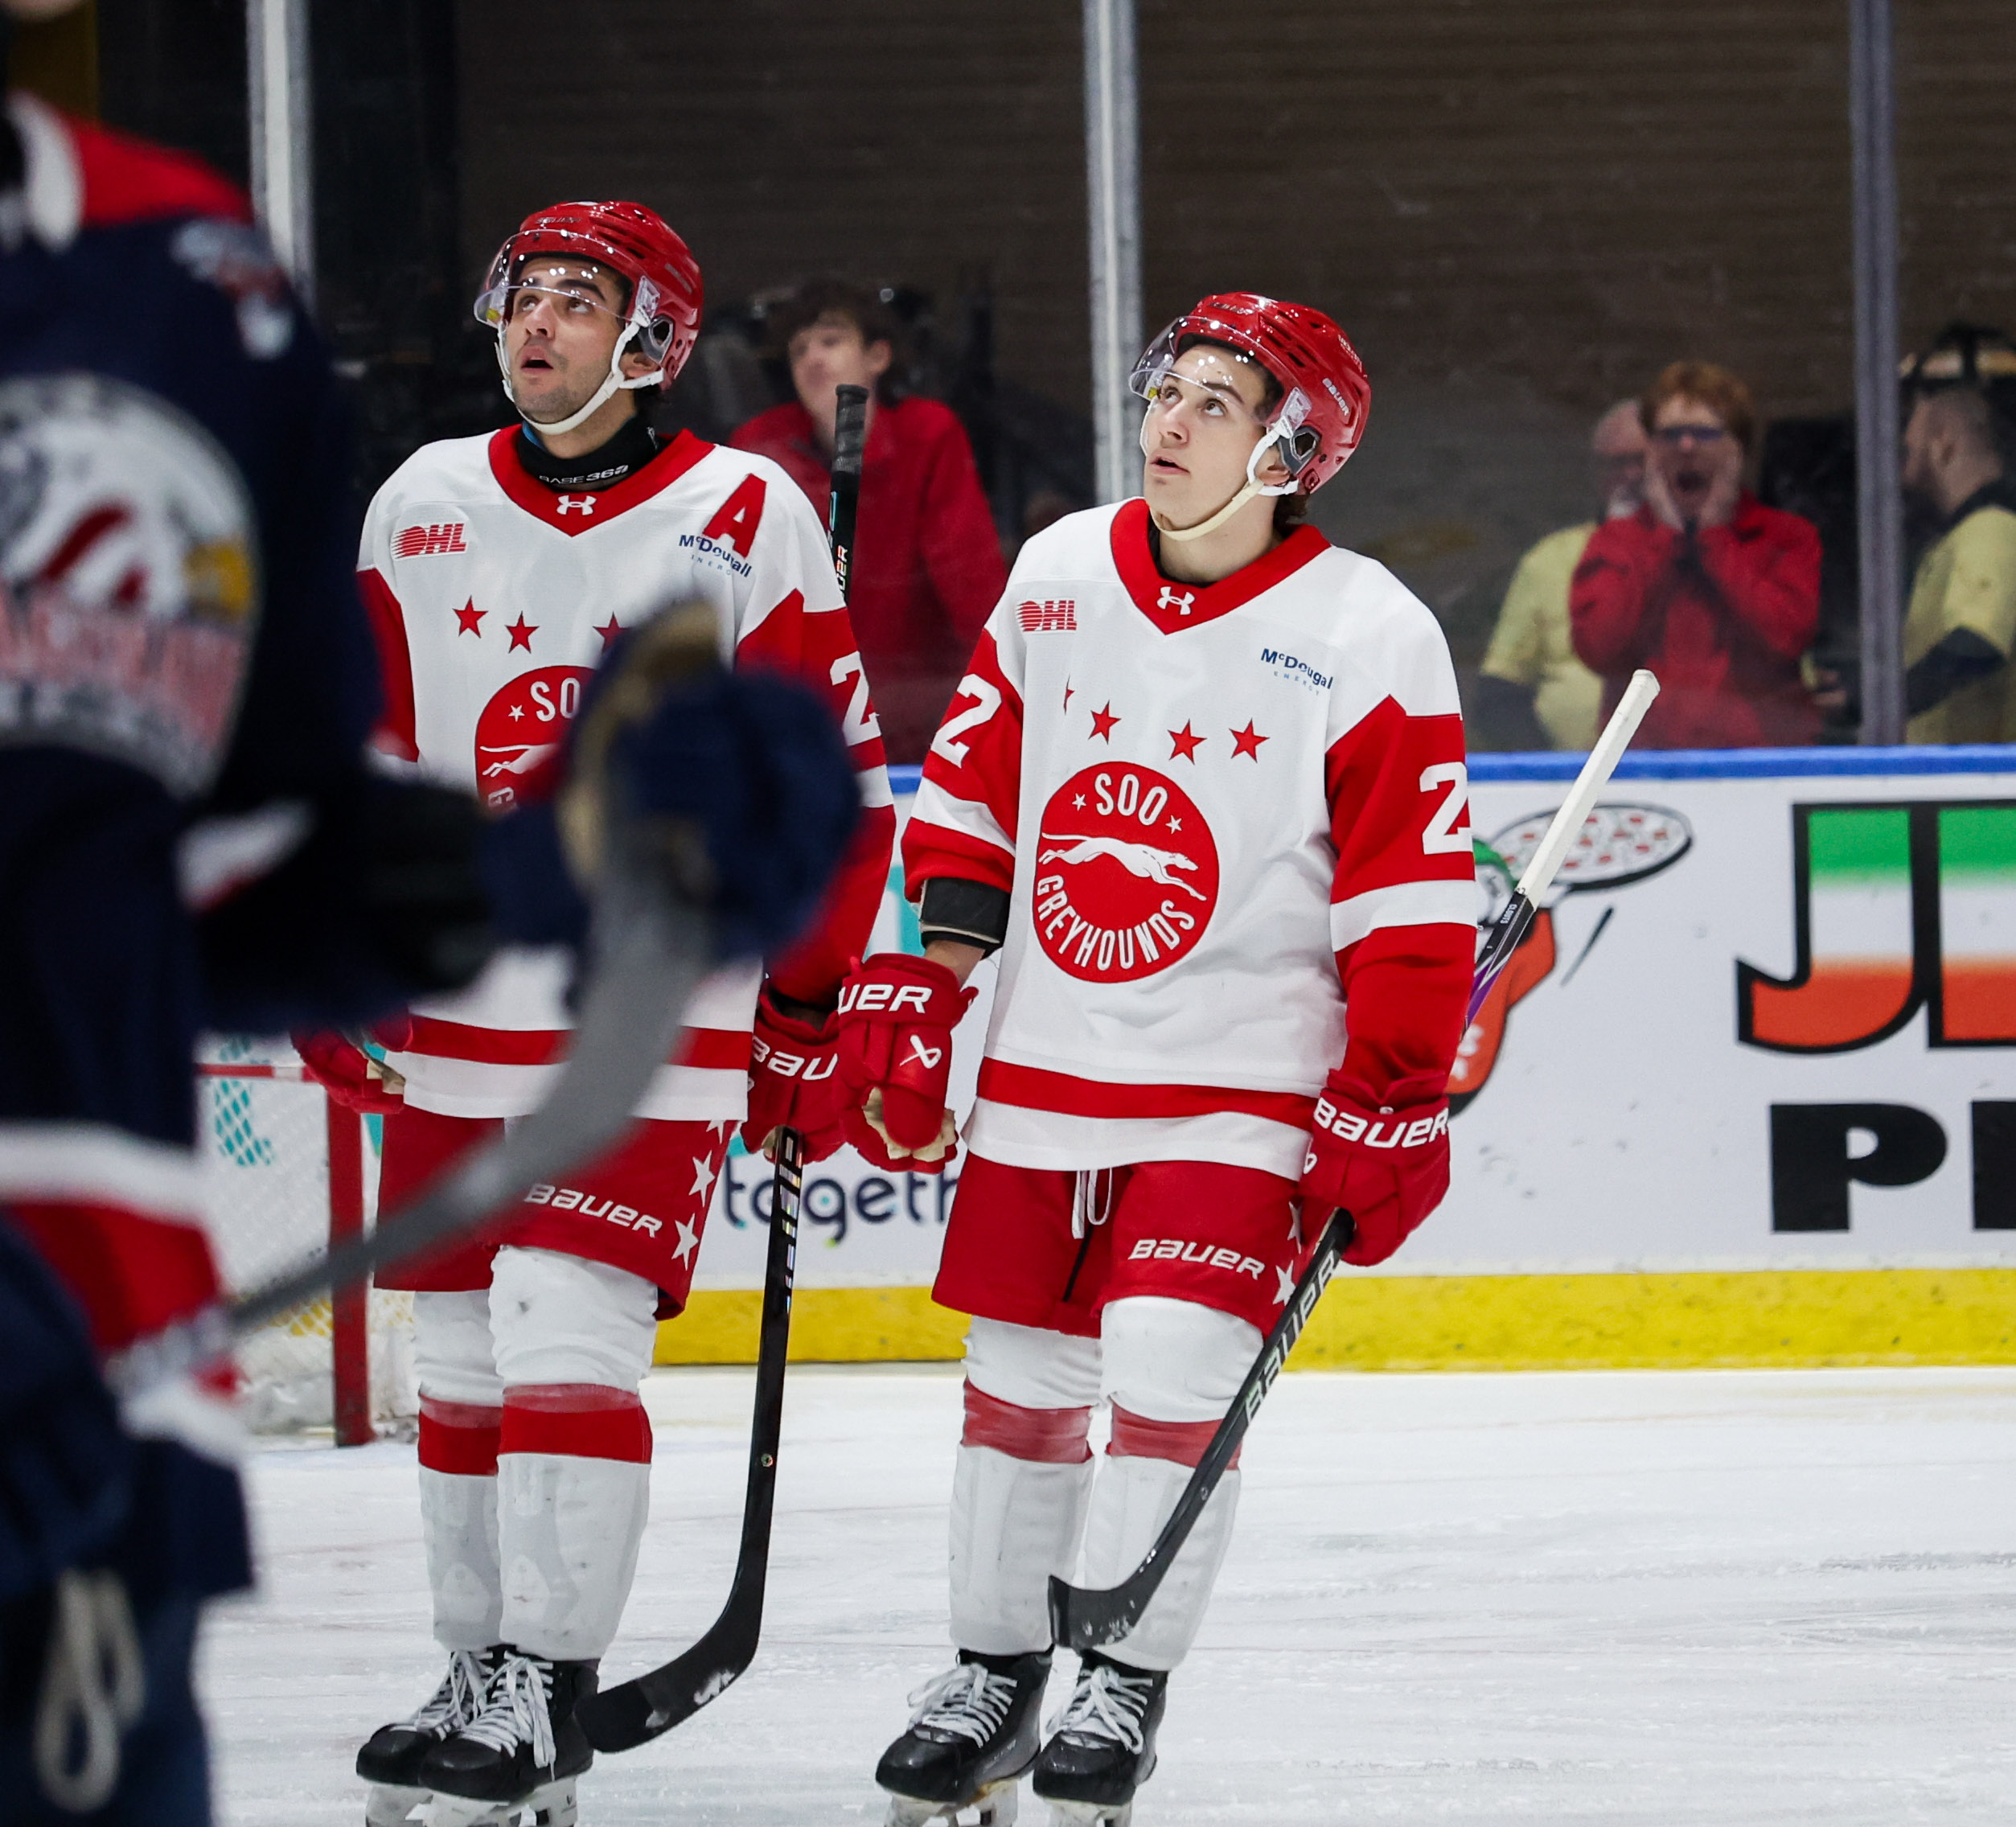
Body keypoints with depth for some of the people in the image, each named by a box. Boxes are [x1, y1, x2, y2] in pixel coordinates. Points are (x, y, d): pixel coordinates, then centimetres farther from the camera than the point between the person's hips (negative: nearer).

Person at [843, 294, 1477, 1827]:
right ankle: (993, 1676, 25)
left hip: (1244, 1088, -4)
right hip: (1047, 1069, 4)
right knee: (1022, 1383, 9)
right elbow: (967, 801, 11)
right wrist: (908, 995, 7)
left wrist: (1391, 1107, -12)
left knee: (1168, 1376, -13)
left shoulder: (1367, 639, -11)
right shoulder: (1056, 580, 3)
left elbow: (1415, 900, -10)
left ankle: (1127, 1693, 1)